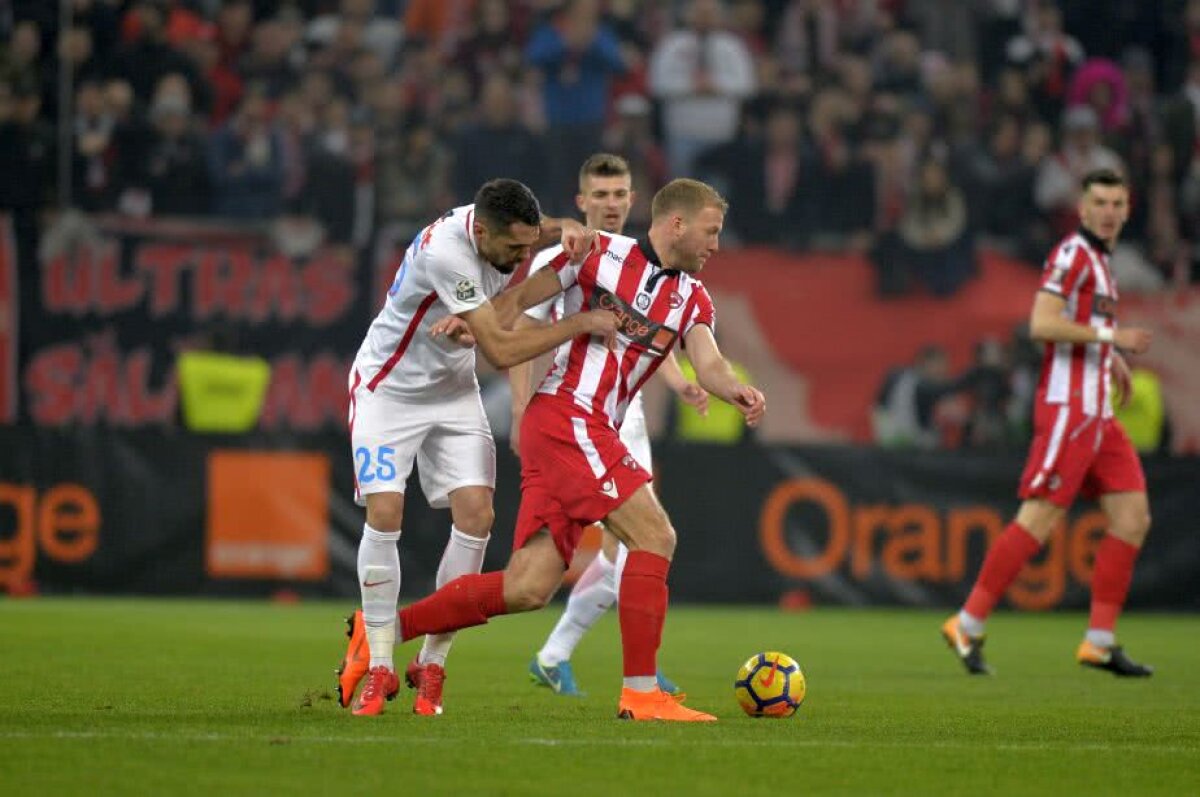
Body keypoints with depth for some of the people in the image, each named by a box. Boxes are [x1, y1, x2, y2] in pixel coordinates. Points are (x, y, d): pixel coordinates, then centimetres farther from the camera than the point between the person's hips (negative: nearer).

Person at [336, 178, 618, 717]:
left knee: (475, 515, -10)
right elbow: (501, 351, -34)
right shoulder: (445, 252, -34)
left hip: (453, 391, 6)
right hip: (388, 388, -6)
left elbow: (553, 229, 6)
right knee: (384, 513, -18)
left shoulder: (501, 227, -13)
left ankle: (431, 665, 1)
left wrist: (569, 230, -19)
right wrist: (582, 323, -30)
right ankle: (378, 667, -6)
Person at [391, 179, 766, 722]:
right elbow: (520, 296, 3)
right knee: (655, 536, -16)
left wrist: (736, 390, -21)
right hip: (566, 417, -7)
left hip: (592, 433, 8)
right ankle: (641, 693, -15)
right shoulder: (600, 253, 0)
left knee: (528, 589, 0)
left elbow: (708, 364, 1)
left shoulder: (692, 298, 16)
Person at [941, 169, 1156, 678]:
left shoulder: (1097, 258, 19)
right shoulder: (1073, 253, -10)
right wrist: (1110, 336, -20)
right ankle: (968, 626, -5)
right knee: (1039, 521, -12)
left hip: (1097, 415, 9)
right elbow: (1041, 324, -21)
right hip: (1067, 407, -9)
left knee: (1133, 518, 2)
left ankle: (1101, 641, 3)